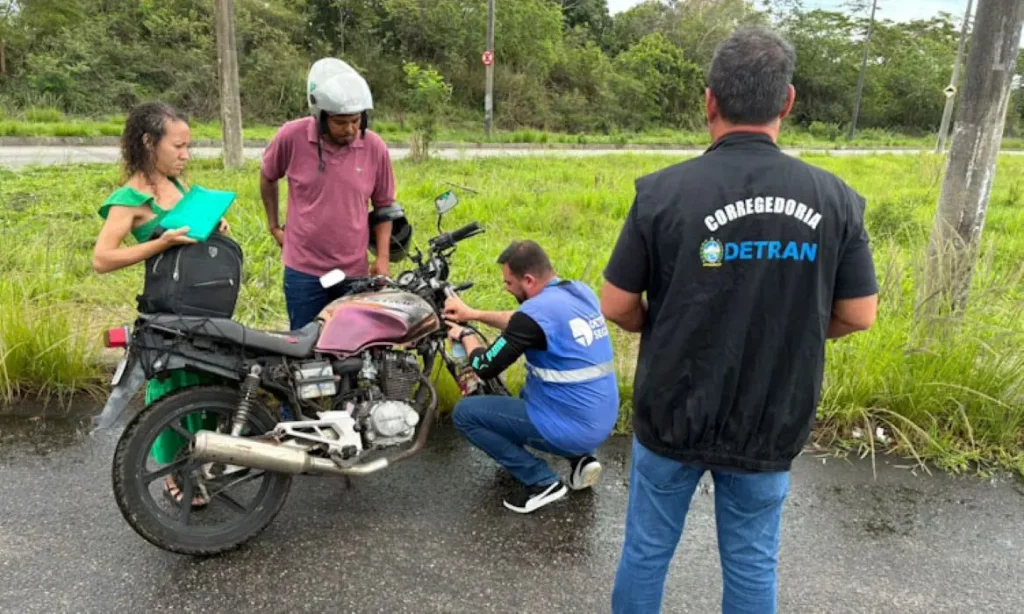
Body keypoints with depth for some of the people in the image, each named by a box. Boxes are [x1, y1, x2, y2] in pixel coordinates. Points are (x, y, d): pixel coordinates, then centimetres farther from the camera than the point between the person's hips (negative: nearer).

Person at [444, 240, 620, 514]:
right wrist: (473, 314, 19)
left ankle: (542, 482, 1)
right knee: (530, 391, 36)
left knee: (464, 413, 0)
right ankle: (580, 458, 17)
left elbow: (486, 367, -11)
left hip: (571, 429, -8)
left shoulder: (537, 311, -21)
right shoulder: (581, 292, 4)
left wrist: (465, 336, 8)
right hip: (601, 422, 8)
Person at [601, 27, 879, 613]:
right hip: (771, 425, 2)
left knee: (647, 551, 18)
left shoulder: (663, 190, -16)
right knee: (753, 565, 20)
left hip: (672, 416, -1)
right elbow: (858, 316, -2)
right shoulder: (835, 198, -9)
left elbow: (617, 306, -10)